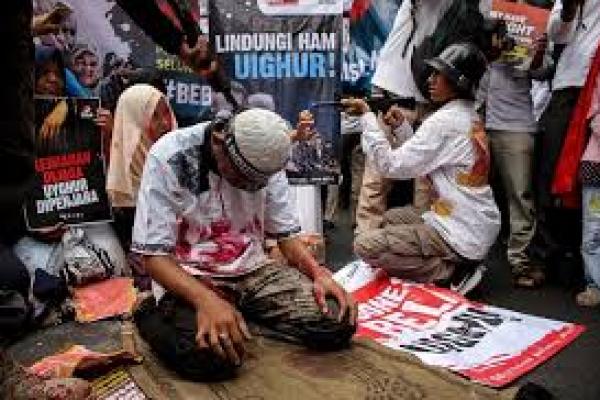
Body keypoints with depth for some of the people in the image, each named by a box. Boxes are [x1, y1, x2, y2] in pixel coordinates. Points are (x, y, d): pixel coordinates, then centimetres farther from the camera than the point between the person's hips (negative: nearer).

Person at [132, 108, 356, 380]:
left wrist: (319, 273, -15)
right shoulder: (169, 158, -17)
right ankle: (154, 315, -2)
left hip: (252, 270, 5)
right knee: (210, 354, -36)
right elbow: (154, 255, -17)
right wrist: (206, 299, -35)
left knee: (339, 321, -17)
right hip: (189, 277, -4)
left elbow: (286, 235, 6)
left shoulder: (264, 162, -3)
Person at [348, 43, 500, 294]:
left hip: (462, 237, -10)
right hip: (478, 227, 10)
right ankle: (459, 265, 13)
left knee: (364, 245, -13)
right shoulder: (470, 118, 10)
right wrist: (401, 127, 3)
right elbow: (422, 161, 12)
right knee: (392, 218, 26)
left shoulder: (444, 121, -19)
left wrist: (367, 116, -15)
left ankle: (452, 272, -7)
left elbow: (390, 166, -20)